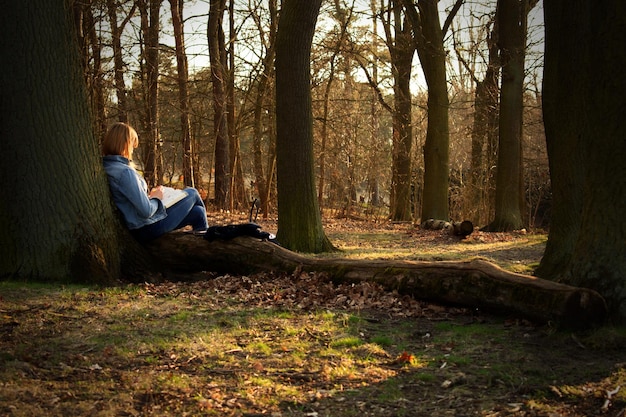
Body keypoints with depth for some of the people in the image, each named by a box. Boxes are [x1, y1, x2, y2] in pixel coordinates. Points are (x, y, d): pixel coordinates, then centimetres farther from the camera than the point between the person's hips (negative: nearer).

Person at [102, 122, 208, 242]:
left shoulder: (105, 167, 1)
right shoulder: (125, 172, -27)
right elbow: (147, 211, -27)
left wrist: (148, 195, 5)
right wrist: (156, 198, -8)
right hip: (148, 229, -9)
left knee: (196, 212, 15)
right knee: (192, 193, 9)